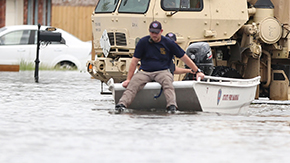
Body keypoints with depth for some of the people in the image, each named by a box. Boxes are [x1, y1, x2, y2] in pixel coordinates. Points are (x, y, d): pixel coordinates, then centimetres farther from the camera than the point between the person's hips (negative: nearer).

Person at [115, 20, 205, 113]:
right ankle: (122, 104, -48)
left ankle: (172, 106, -55)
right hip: (144, 72, 1)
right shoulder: (143, 42, 5)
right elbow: (134, 61, 7)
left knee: (167, 81, -36)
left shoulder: (169, 43, 4)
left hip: (162, 72, -1)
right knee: (133, 84, -30)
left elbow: (184, 58, 11)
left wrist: (197, 71, 12)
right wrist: (128, 79, 2)